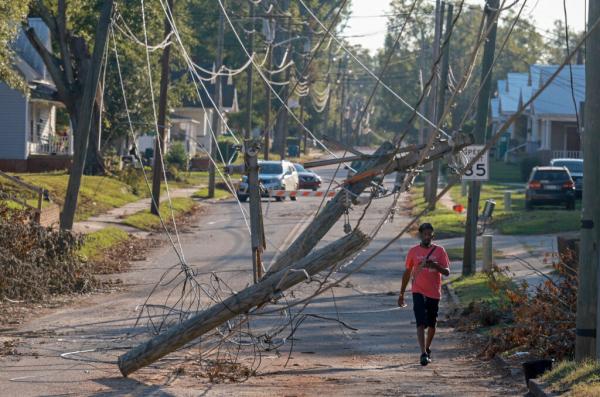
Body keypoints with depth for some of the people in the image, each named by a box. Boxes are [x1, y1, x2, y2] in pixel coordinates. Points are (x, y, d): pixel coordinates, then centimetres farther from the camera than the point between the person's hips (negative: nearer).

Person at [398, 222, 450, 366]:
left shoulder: (440, 251, 1)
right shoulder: (413, 251, 2)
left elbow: (447, 272, -2)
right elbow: (407, 273, 10)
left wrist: (434, 265, -23)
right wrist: (401, 293, 11)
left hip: (434, 293, 1)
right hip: (418, 292, -1)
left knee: (431, 324, 13)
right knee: (421, 323, -14)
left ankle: (427, 349, 34)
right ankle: (423, 354, -22)